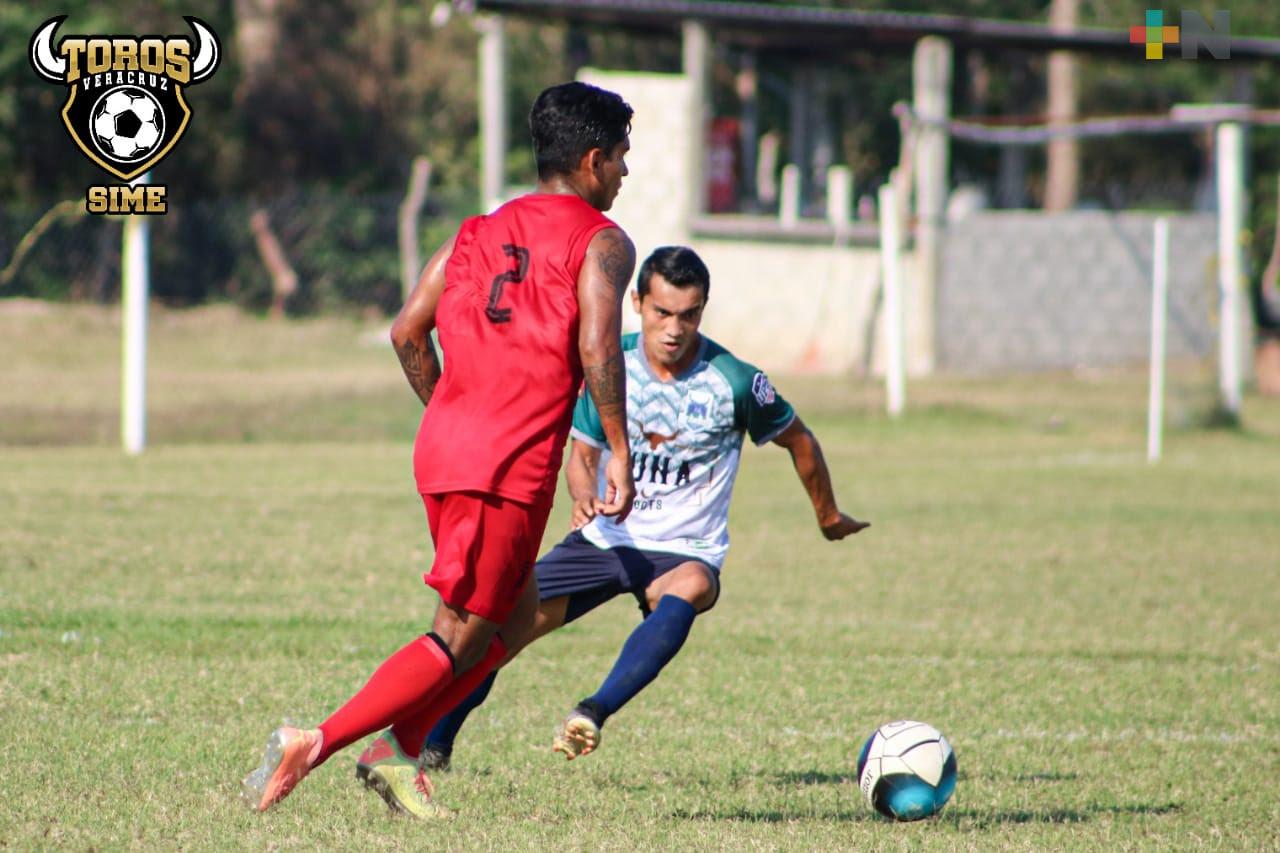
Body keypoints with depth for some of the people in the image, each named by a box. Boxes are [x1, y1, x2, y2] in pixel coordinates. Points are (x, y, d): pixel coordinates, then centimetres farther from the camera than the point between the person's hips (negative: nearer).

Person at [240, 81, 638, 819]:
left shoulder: (480, 232, 18)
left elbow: (408, 331, 13)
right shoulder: (602, 243, -2)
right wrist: (619, 453, -12)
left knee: (514, 614, 22)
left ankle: (397, 749, 13)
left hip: (447, 448, 8)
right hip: (514, 467, -8)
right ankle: (312, 747, -11)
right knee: (461, 639, -2)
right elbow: (597, 348, -17)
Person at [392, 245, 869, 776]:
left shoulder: (735, 383, -12)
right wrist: (583, 497, -16)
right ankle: (430, 742, 10)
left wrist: (829, 518, 18)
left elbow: (798, 441, 5)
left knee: (688, 588, -39)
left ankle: (593, 713, -51)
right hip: (605, 537, 3)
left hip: (684, 550, -3)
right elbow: (583, 454, 7)